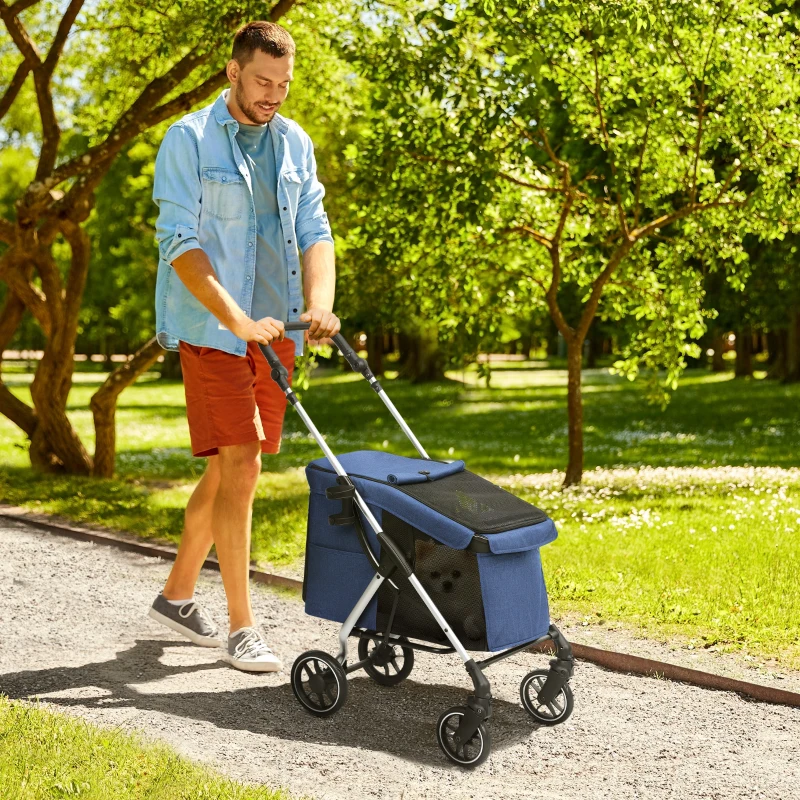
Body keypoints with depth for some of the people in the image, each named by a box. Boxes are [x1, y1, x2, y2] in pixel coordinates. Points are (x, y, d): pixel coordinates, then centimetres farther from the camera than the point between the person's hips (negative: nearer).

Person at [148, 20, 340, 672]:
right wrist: (239, 322, -23)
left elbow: (313, 230, 7)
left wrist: (319, 302, -13)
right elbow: (179, 244, -14)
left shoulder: (295, 144, 12)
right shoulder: (189, 140, -6)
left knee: (229, 469, 12)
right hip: (213, 328, -6)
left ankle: (177, 594, 29)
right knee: (239, 465, -11)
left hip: (277, 330, 6)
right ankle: (242, 628, -2)